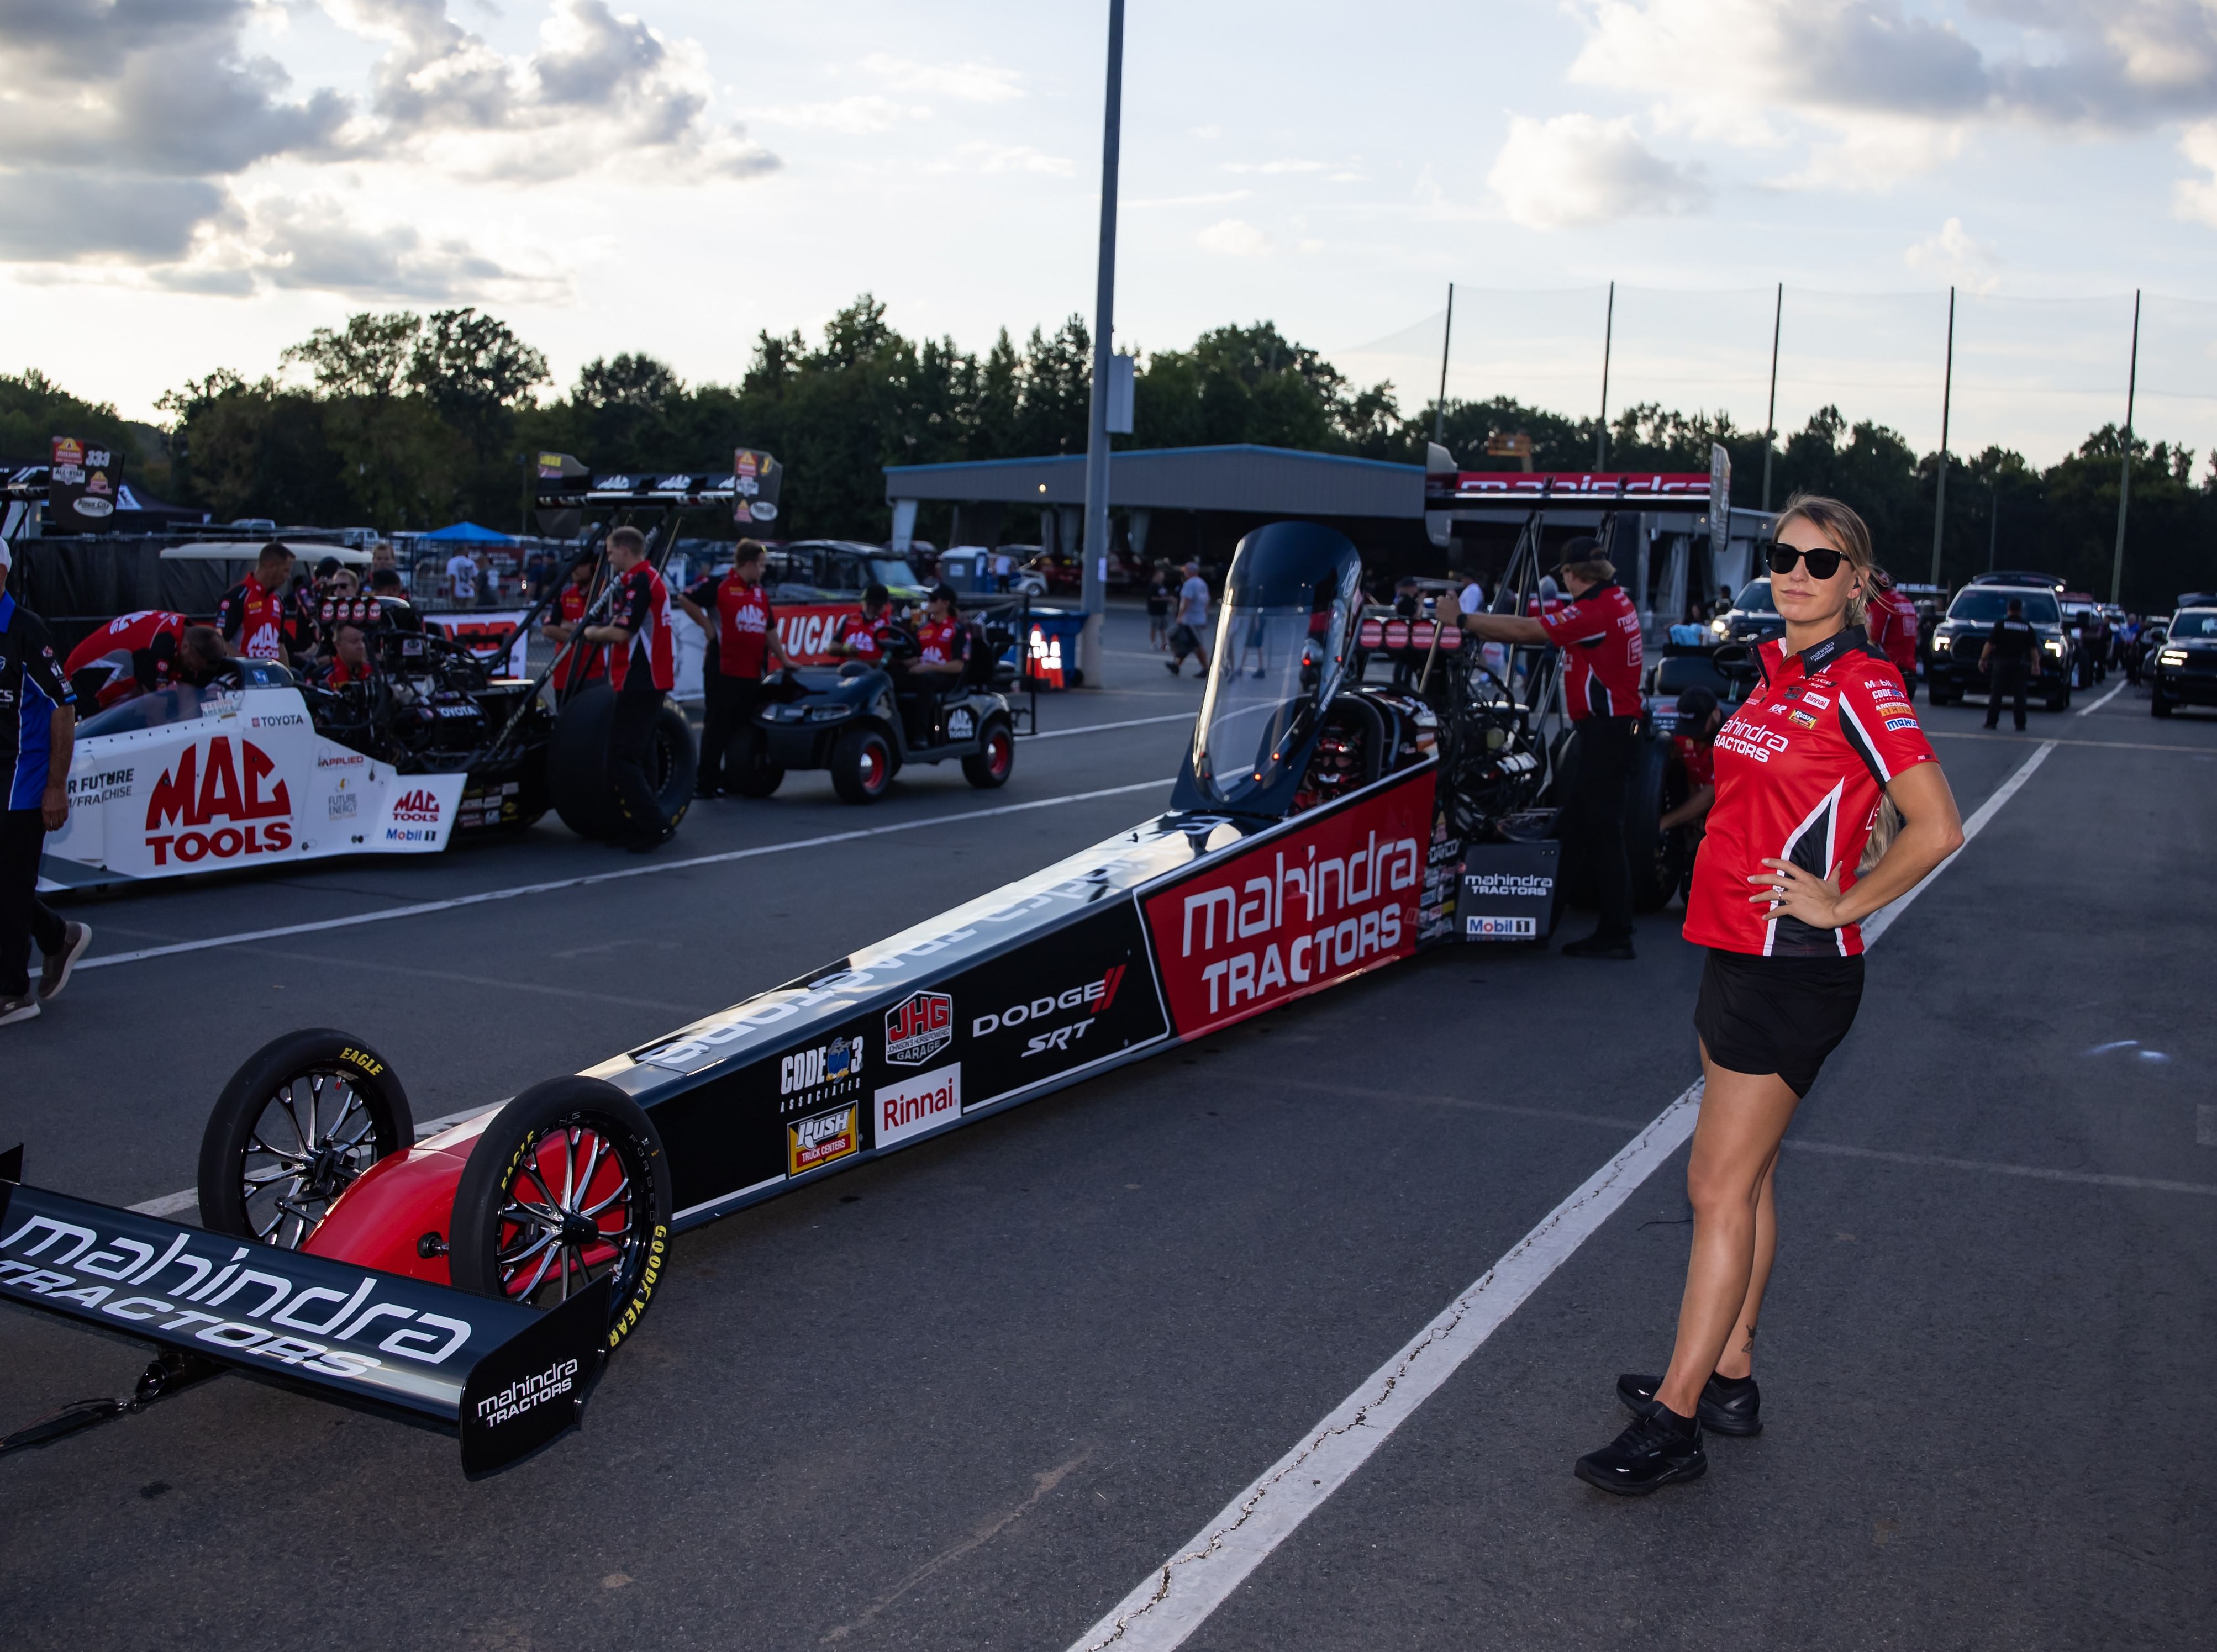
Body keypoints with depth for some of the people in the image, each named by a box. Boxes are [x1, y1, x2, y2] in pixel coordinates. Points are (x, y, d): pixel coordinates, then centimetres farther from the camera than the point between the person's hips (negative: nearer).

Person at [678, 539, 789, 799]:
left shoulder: (761, 594, 16)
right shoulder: (719, 586, -6)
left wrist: (783, 660, 20)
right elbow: (685, 600, -9)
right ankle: (707, 783, 3)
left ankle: (738, 781, 17)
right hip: (724, 672, -7)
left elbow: (770, 631, 22)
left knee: (746, 728, 9)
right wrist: (707, 625, -8)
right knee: (717, 727, -2)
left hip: (753, 675, 7)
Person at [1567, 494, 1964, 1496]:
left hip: (1794, 967, -9)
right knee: (1745, 1178, 15)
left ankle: (1674, 1422, -3)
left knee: (1721, 1186, -8)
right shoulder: (1776, 675, 13)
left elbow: (1936, 829, -17)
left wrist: (1841, 906, -13)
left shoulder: (1860, 686, -13)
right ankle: (1729, 1376, 27)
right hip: (1737, 953, 9)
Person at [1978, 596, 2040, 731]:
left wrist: (1983, 659, 2)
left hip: (2001, 663, -2)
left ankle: (1992, 722, 1)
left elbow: (1990, 644, -5)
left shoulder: (2001, 624, -3)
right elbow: (2033, 648, 7)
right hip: (2020, 663, 2)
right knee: (2020, 695, 5)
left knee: (1996, 693, 3)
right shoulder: (2028, 627, 4)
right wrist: (2036, 665, 14)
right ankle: (2020, 724, 3)